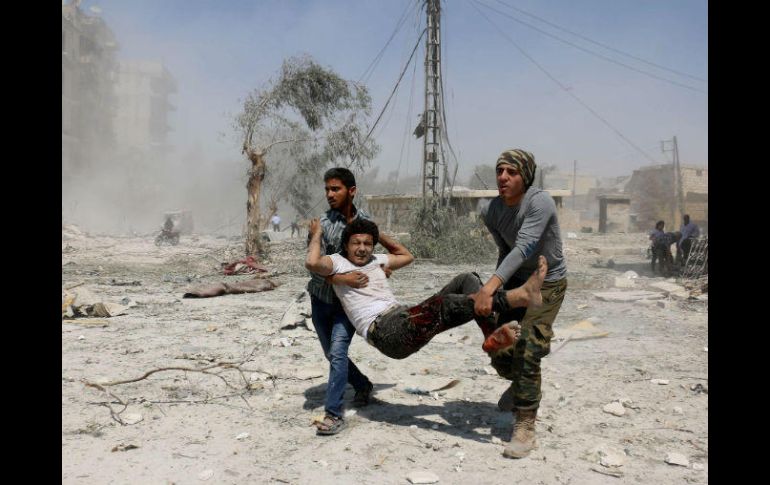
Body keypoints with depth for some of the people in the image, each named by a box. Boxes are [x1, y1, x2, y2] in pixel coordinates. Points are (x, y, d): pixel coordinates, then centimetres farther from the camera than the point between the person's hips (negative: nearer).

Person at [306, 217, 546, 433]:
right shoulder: (337, 261, 7)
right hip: (385, 332, -9)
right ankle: (520, 295, -43)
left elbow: (407, 256, 42)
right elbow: (312, 263, -15)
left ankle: (494, 336, -19)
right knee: (449, 304, -31)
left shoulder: (375, 260, 28)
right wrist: (316, 234, 1)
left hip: (407, 317, 9)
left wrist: (378, 234, 35)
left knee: (467, 280, 0)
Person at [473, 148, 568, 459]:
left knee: (526, 352, -16)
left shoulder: (540, 202, -27)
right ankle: (520, 385, 40)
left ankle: (525, 430, -4)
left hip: (547, 284, -6)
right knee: (499, 350, 5)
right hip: (516, 281, 6)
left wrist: (490, 286, -47)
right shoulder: (493, 211, -7)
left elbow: (524, 248, -38)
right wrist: (496, 288, -1)